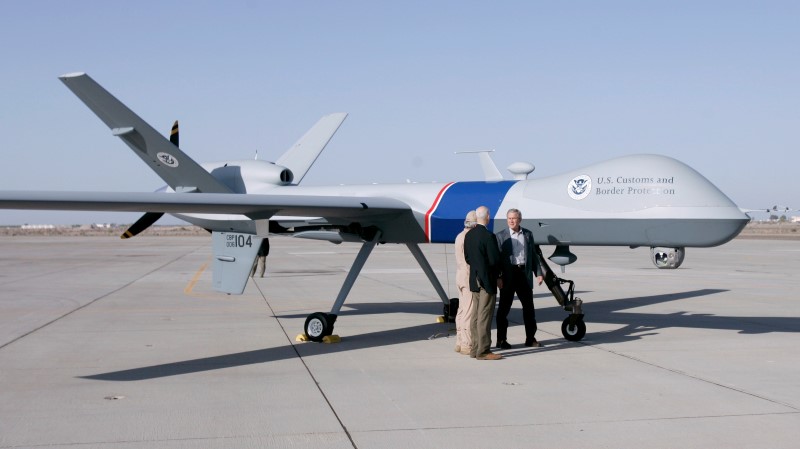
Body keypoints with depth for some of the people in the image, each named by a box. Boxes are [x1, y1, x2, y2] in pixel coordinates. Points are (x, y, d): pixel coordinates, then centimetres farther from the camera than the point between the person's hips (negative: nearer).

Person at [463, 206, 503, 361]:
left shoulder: (468, 235, 5)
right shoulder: (488, 236, -18)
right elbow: (495, 260, -17)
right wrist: (497, 275, 1)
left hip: (474, 280, 8)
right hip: (487, 281, -8)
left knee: (475, 316, 13)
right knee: (485, 317, -4)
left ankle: (475, 348, 19)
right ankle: (483, 351, -1)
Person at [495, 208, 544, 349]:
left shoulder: (528, 234, 10)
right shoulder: (501, 236, 0)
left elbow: (533, 255, 13)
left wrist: (538, 273, 6)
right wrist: (498, 278, -12)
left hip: (524, 273, 4)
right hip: (508, 275, -3)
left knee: (529, 307, 8)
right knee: (504, 308, 2)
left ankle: (530, 338, 19)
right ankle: (501, 340, 10)